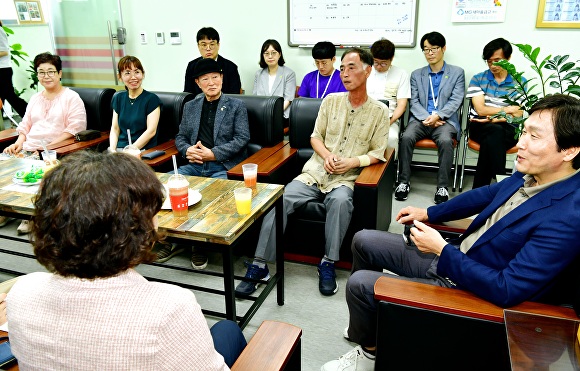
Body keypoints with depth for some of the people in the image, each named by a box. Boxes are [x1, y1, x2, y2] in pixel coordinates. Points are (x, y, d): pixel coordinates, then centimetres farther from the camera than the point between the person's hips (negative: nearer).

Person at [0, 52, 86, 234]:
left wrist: (49, 147, -17)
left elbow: (75, 129, -9)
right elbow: (25, 125, 25)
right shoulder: (35, 98, 24)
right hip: (27, 149, 7)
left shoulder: (71, 98, 2)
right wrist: (19, 142, 3)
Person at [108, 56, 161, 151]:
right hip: (119, 148, 5)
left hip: (143, 149, -5)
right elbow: (115, 129, 13)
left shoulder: (152, 99, -1)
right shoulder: (118, 98, 16)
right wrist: (112, 149, -6)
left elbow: (151, 131, -10)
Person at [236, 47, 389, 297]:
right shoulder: (331, 101, 12)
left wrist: (353, 161, -14)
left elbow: (378, 153, 2)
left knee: (340, 200, -38)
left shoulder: (379, 111, 5)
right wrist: (326, 155, -7)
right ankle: (260, 265, -16)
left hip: (346, 178, -2)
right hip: (315, 172, 3)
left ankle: (328, 264, -21)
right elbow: (315, 136, 13)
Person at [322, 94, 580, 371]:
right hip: (449, 258, 8)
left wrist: (442, 249, -23)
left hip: (470, 288, -8)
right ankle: (367, 320, 33)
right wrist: (428, 213, 14)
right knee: (363, 241, 11)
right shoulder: (531, 173, -7)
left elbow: (506, 290, -31)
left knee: (359, 284, -11)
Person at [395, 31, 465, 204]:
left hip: (445, 120, -2)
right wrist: (427, 118, -11)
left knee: (445, 140, -35)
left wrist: (437, 116, -16)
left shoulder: (457, 72, 12)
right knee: (406, 137, -29)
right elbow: (414, 102, 8)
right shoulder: (416, 75, 18)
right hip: (421, 119, 2)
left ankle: (442, 186, -24)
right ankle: (404, 181, -18)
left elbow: (456, 100, 1)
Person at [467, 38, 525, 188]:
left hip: (508, 129, 0)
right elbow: (480, 110, -1)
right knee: (496, 132, -36)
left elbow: (517, 116, 0)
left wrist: (494, 119, -14)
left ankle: (480, 187, -27)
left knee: (490, 142, -35)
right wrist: (507, 109, 0)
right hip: (480, 126, 0)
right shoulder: (478, 79, 10)